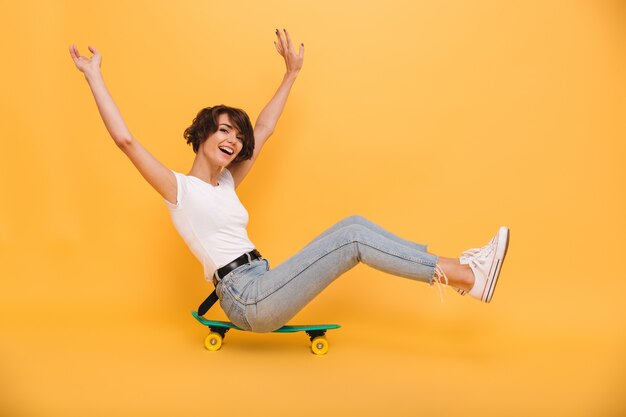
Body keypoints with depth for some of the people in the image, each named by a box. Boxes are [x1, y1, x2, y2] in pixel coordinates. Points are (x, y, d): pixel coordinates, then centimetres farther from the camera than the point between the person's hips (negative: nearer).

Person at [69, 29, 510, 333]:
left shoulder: (225, 184, 19)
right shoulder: (179, 188, 0)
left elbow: (263, 130, 23)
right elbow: (126, 140, -11)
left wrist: (292, 73, 27)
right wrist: (94, 76, -8)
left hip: (264, 291, 8)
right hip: (246, 299, -8)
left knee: (352, 224, -8)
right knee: (351, 238, -21)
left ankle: (462, 269, -10)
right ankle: (467, 276, -20)